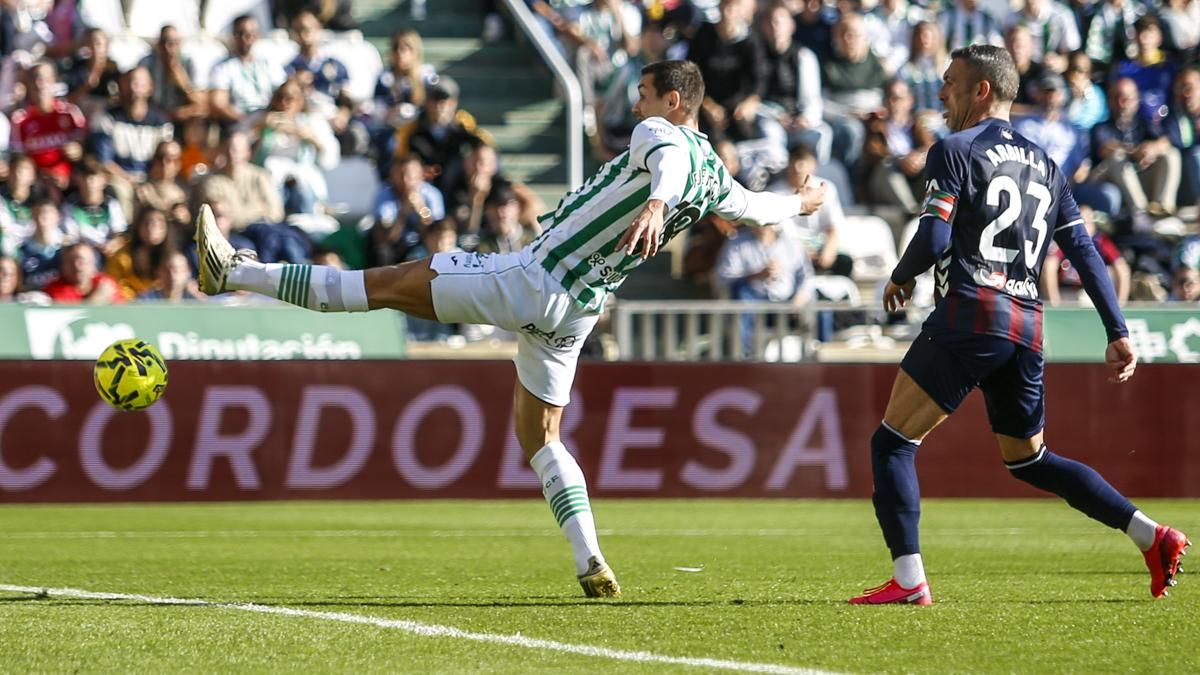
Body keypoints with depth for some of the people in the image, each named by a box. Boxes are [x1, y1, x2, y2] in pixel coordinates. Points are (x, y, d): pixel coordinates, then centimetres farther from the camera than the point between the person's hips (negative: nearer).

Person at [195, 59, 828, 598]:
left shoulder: (659, 134, -13)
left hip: (536, 279, -8)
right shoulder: (714, 175, 12)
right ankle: (592, 567, 3)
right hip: (575, 309, 8)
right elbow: (752, 207, 32)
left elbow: (670, 160, -37)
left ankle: (235, 273, -11)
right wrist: (799, 202, 55)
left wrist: (655, 202, -59)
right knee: (540, 436, 15)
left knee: (395, 283, -9)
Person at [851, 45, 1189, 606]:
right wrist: (1118, 334, 13)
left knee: (892, 443, -1)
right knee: (1028, 459, 21)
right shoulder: (1043, 165, 20)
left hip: (971, 314, -7)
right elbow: (1084, 251, 15)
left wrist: (900, 278, 9)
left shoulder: (955, 150, 0)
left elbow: (934, 239, -11)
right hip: (1027, 326, 7)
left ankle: (908, 579, -14)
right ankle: (1151, 536, 10)